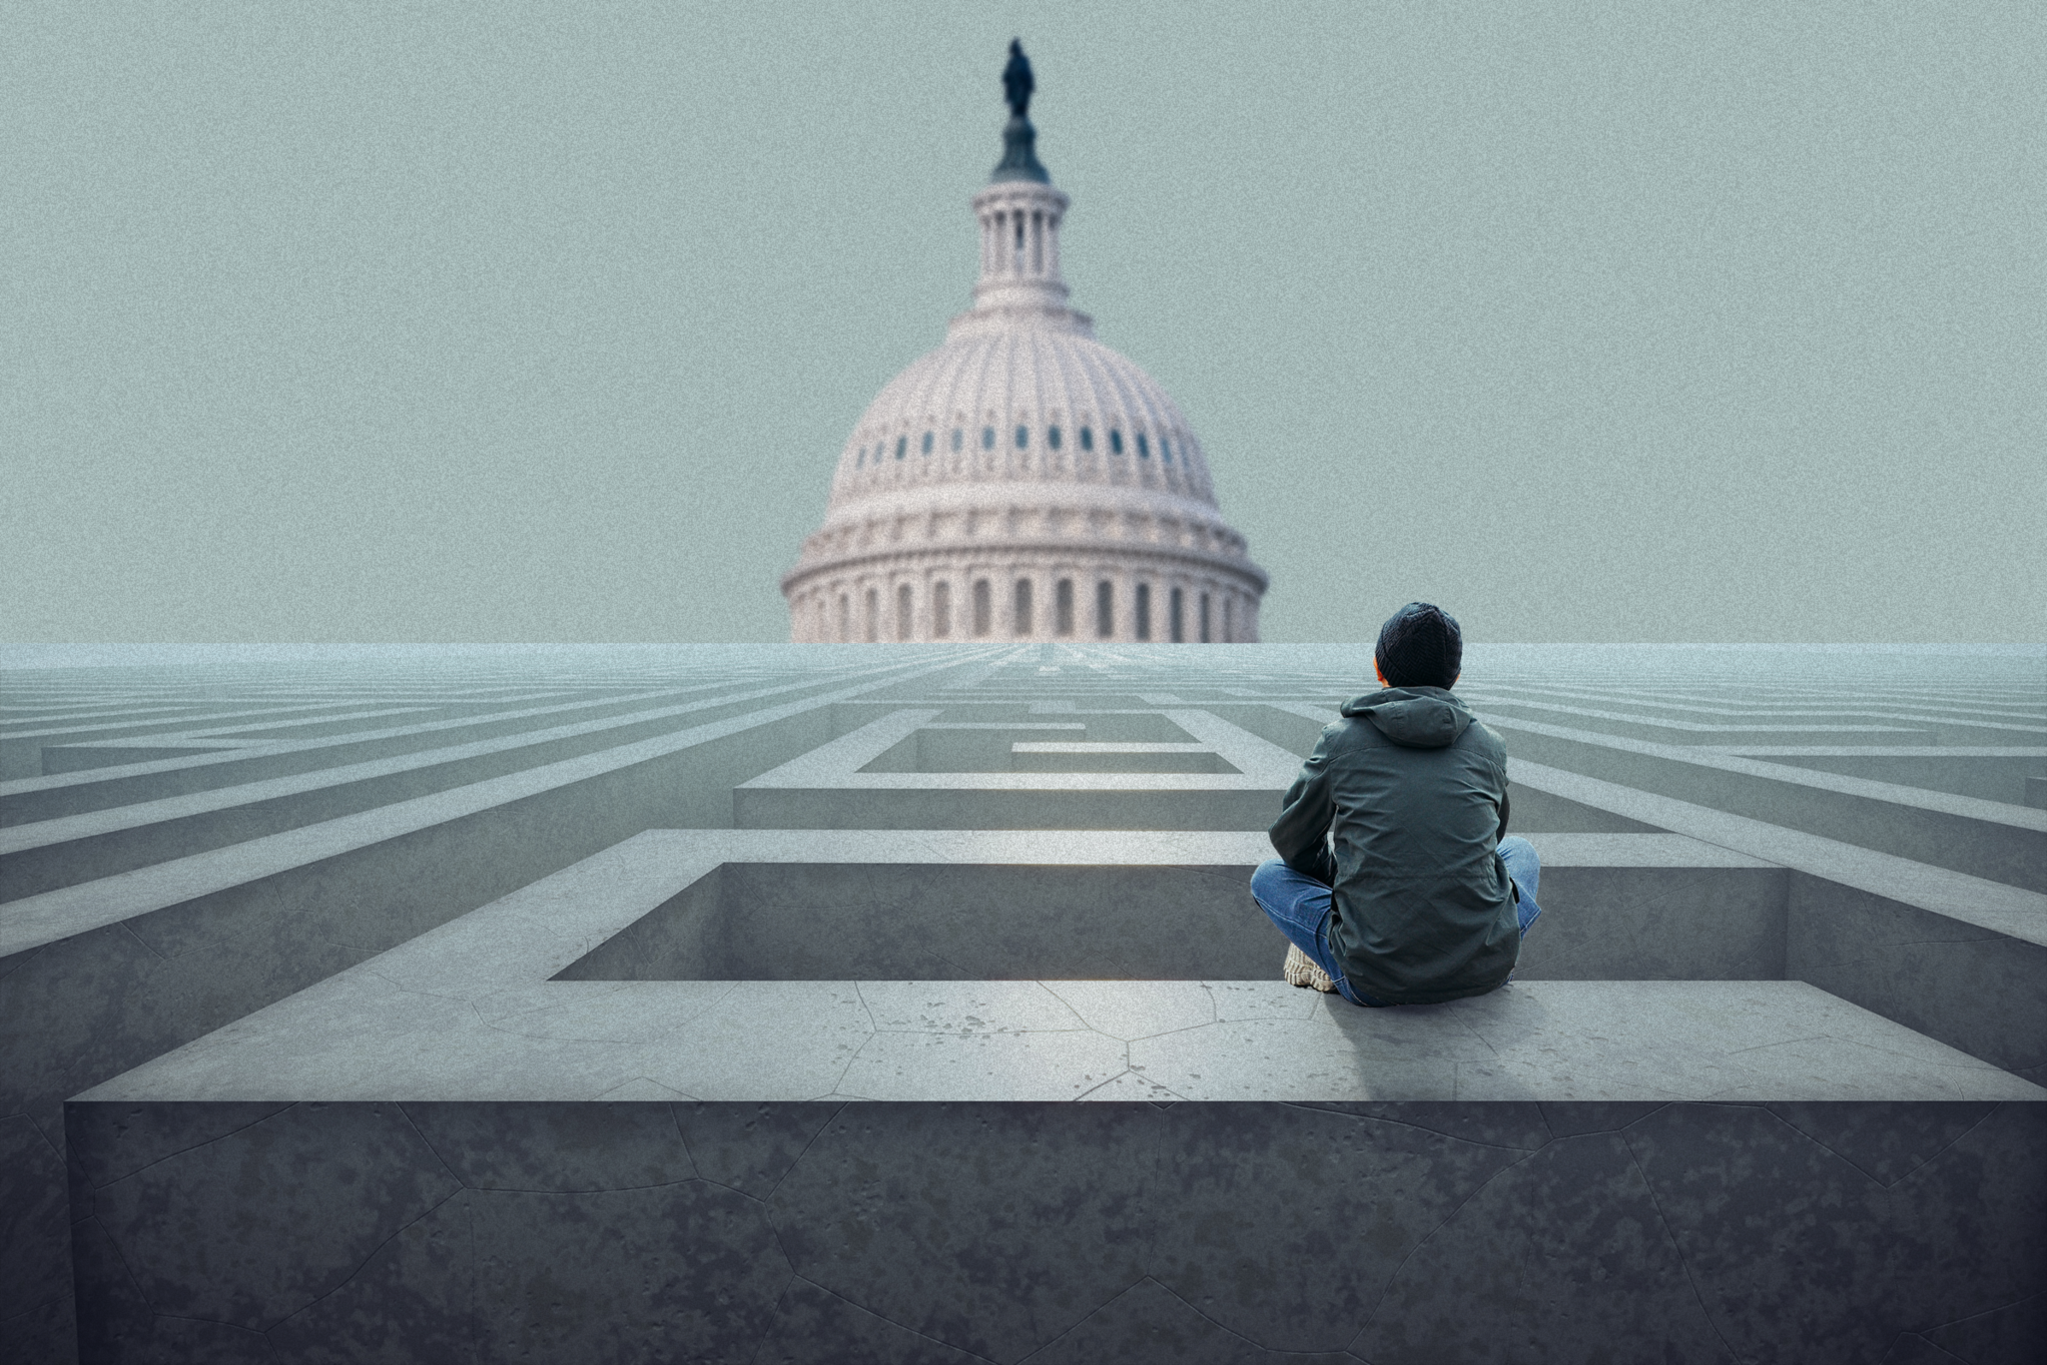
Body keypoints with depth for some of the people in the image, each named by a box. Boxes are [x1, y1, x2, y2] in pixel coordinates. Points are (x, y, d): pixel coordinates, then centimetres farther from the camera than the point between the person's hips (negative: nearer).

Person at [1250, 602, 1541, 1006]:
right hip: (1483, 970, 3)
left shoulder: (1340, 740, -2)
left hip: (1375, 983, -2)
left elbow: (1292, 843, 13)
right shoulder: (1489, 747, 5)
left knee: (1268, 876, 21)